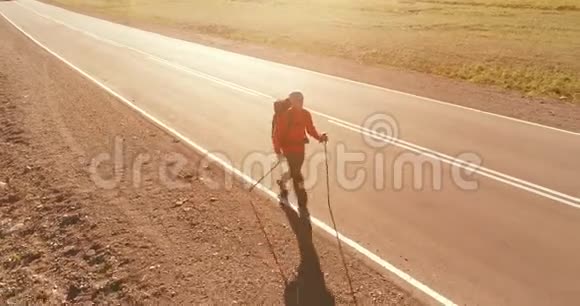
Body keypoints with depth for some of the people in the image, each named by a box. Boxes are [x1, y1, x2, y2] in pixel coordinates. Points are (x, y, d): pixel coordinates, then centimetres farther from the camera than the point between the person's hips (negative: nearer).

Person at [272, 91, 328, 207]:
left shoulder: (306, 114, 1)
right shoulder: (285, 115, -16)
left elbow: (311, 129, 6)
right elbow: (277, 134, -16)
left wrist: (320, 137, -14)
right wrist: (278, 151, -22)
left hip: (300, 147, 6)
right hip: (289, 147, -6)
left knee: (295, 170, 21)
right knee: (297, 175, -7)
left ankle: (282, 182, 52)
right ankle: (302, 204, 2)